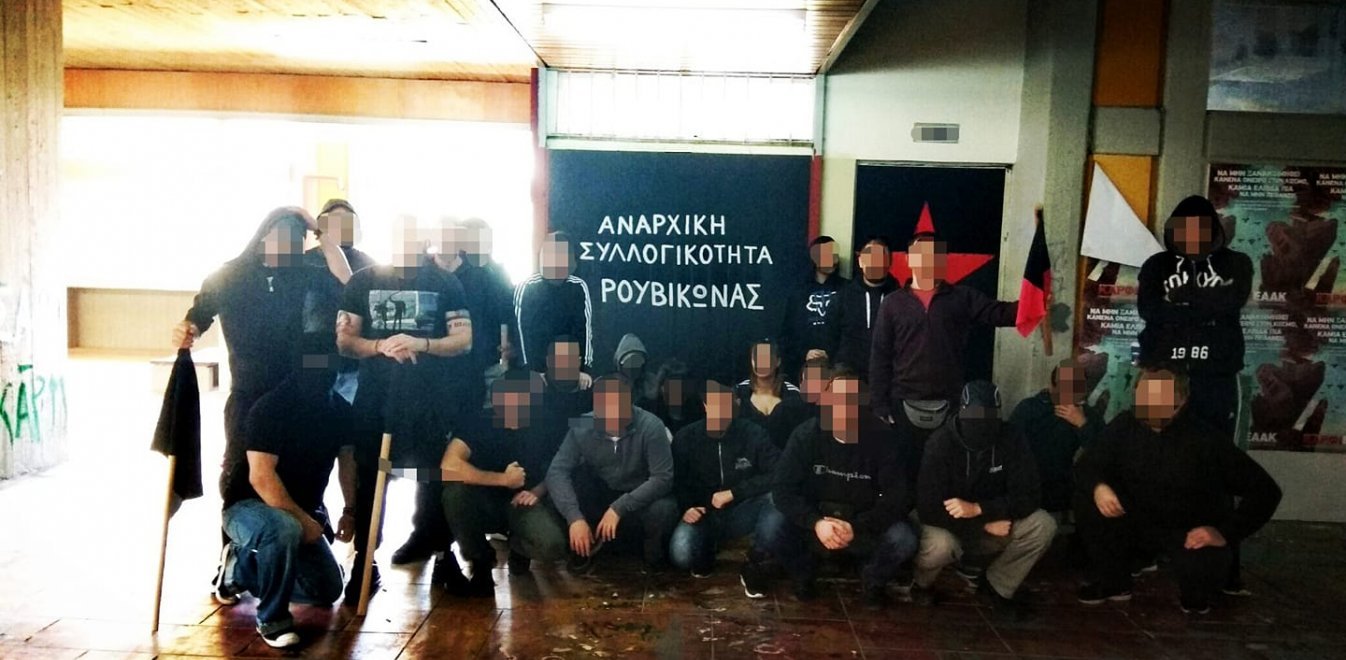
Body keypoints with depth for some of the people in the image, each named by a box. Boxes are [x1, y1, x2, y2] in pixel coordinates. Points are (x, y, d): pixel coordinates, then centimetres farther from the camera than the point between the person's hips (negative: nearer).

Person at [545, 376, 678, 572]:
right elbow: (556, 472, -24)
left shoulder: (650, 427, -25)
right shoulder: (582, 428, -18)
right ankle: (587, 545, 3)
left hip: (641, 501, -2)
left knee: (663, 509, -35)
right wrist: (574, 517, -38)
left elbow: (663, 478, -28)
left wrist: (619, 508, -36)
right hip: (600, 498, 3)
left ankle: (655, 554, 1)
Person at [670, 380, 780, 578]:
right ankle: (707, 547, 8)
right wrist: (686, 508, -14)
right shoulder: (685, 437, -2)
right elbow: (677, 482, 7)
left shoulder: (754, 434, -7)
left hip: (740, 513, 0)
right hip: (704, 515, 0)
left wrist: (733, 493, -21)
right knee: (681, 555, -31)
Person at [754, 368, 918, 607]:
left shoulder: (880, 437, -14)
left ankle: (873, 580, 6)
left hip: (865, 528, 0)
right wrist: (815, 523, -31)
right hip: (814, 523, 0)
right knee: (770, 528, -27)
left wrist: (856, 527, -29)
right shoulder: (806, 434, -12)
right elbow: (783, 489, -15)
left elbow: (899, 496, -17)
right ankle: (803, 573, 6)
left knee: (903, 539, -29)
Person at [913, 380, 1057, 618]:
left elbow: (1029, 496, -18)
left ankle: (997, 585, 3)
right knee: (938, 545, -37)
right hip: (950, 527, -3)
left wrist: (978, 509, -30)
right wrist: (984, 524, -26)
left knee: (1043, 526, -22)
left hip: (992, 525, 3)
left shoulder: (1011, 439, -13)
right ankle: (921, 582, 1)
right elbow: (929, 508, -26)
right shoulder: (940, 443, -22)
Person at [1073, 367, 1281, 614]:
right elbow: (1087, 464, -4)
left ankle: (1196, 590, 7)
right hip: (1142, 523, 4)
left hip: (1192, 532, -4)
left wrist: (1225, 533, -24)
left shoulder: (1204, 438, -23)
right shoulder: (1125, 425, -11)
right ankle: (1112, 581, 2)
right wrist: (1098, 486, -28)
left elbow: (1265, 490, -20)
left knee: (1199, 571, -36)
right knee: (1086, 499, -19)